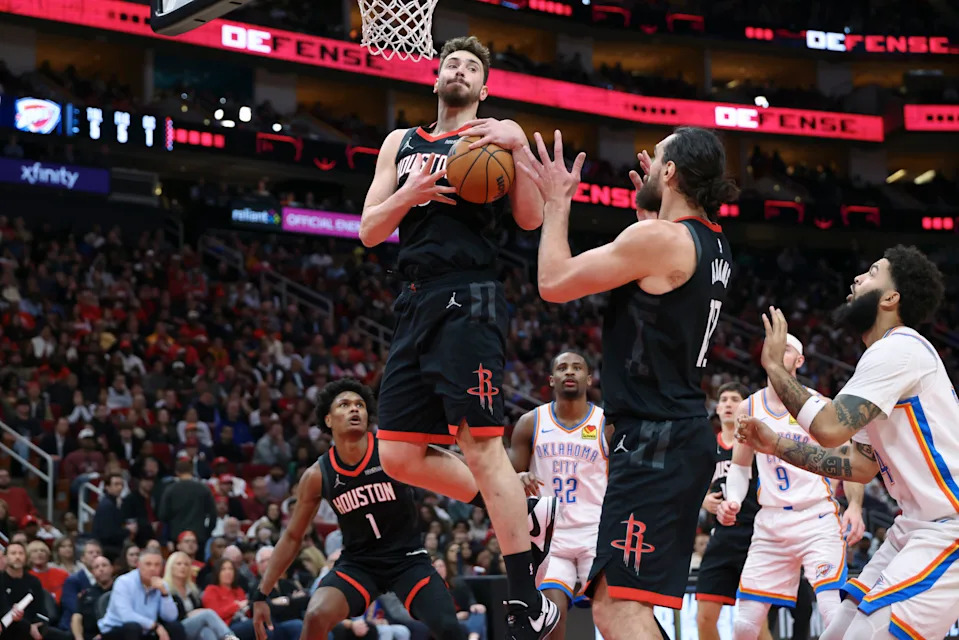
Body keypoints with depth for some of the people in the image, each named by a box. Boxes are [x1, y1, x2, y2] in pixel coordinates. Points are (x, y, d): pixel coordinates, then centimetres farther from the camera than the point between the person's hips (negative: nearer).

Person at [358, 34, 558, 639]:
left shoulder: (496, 134, 6)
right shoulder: (400, 143, 21)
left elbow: (531, 219, -5)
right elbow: (369, 230, 12)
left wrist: (517, 148, -17)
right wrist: (410, 194, -6)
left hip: (468, 302, -6)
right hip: (417, 306, 7)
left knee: (482, 446, -13)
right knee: (401, 458, 4)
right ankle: (526, 513, 21)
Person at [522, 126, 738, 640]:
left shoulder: (659, 239, -15)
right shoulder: (711, 245, 13)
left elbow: (554, 284, -10)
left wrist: (557, 202, 3)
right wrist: (651, 214, 30)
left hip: (656, 441, -10)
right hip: (684, 433, 10)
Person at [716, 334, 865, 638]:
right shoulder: (749, 407, 8)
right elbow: (740, 466, 18)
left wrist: (854, 505, -16)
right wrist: (733, 500, -3)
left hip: (817, 519, -3)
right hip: (770, 522, 4)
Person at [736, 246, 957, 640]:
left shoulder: (898, 348, -14)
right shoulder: (891, 355, 18)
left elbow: (830, 427, -22)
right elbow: (862, 466, 19)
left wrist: (775, 366, -8)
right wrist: (776, 446, 13)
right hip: (915, 529, 10)